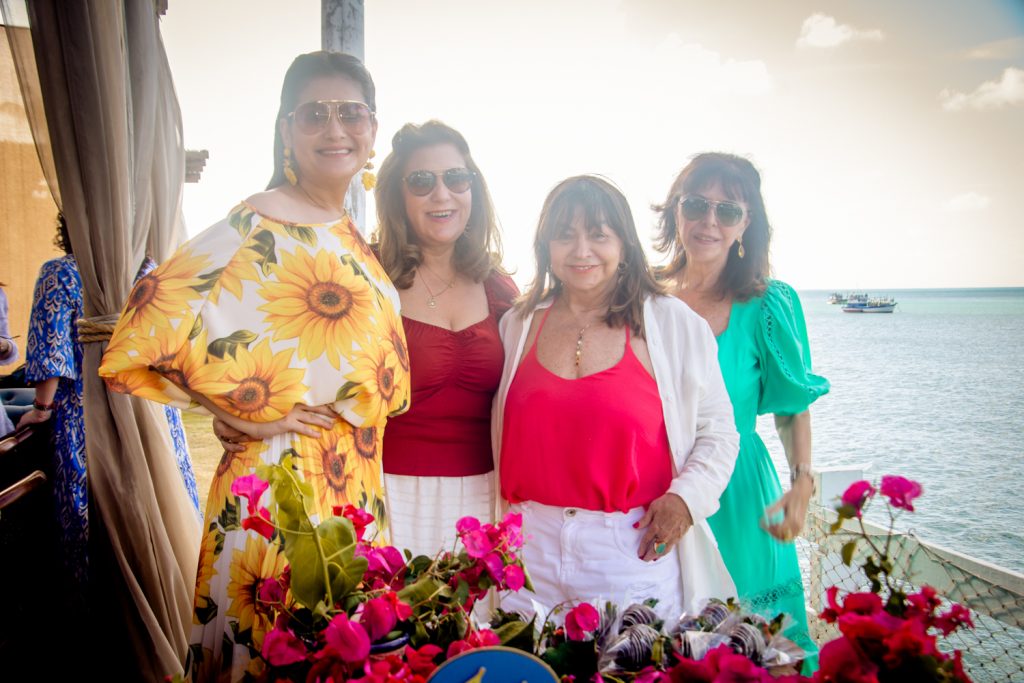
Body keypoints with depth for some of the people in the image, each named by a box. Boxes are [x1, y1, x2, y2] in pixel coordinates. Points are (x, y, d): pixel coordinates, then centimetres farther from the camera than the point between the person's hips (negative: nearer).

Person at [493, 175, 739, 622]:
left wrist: (686, 497, -10)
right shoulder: (517, 325, 7)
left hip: (637, 550, -2)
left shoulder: (675, 324, -1)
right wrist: (508, 522, 8)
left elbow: (717, 432, 4)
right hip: (533, 548, 3)